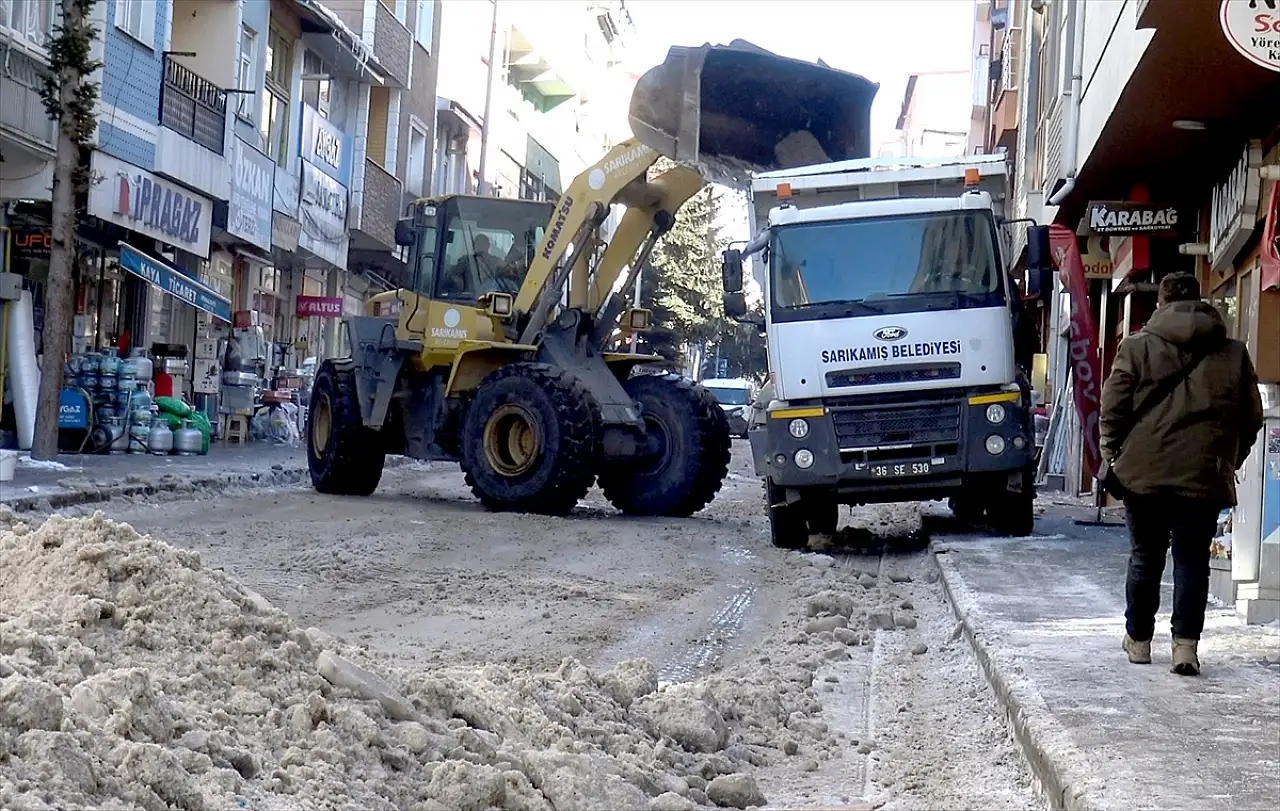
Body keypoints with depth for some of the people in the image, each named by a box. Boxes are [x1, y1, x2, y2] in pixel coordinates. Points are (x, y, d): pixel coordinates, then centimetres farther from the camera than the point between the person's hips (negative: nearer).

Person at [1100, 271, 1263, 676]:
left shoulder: (1136, 347, 0)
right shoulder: (1234, 354, 6)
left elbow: (1112, 411, -3)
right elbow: (1251, 419, 9)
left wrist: (1114, 456, 7)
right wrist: (1228, 462, 18)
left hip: (1144, 474, 0)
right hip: (1205, 477, 0)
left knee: (1145, 559, 12)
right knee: (1192, 560, 3)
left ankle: (1138, 639, 21)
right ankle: (1186, 643, -8)